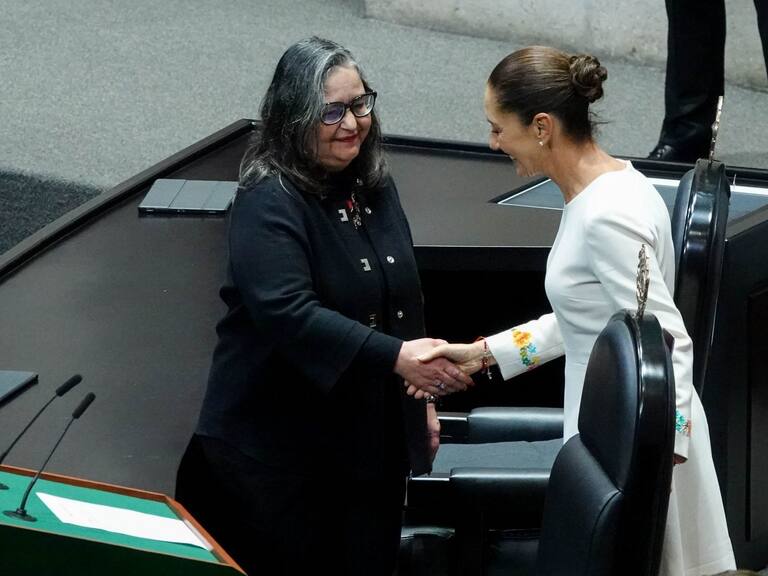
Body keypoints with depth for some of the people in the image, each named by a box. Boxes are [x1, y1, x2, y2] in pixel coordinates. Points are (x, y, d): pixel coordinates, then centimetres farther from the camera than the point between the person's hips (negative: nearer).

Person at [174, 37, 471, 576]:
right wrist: (395, 356, -36)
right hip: (279, 445, -7)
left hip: (374, 434, 7)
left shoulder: (375, 186, 7)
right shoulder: (269, 202, -17)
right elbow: (288, 313, -30)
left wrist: (422, 395, 19)